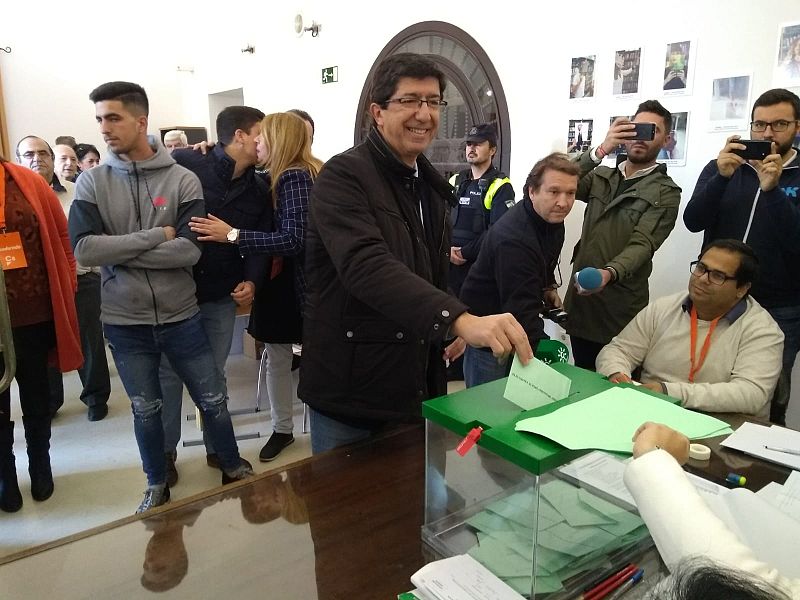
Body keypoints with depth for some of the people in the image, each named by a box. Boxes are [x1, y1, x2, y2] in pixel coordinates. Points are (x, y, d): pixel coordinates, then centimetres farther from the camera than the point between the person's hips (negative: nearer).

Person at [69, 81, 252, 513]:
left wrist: (116, 250, -16)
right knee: (145, 410, 16)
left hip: (180, 316, -1)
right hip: (124, 323, 1)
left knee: (212, 399, 12)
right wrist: (156, 236, -18)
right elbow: (83, 249, -14)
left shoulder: (183, 180, -7)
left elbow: (190, 250, -18)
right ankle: (157, 484, 39)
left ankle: (233, 467, 36)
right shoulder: (92, 182, -3)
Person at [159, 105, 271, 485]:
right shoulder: (184, 164, -10)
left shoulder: (259, 189, 6)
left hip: (222, 297, 4)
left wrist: (252, 280, -9)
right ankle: (165, 450, 27)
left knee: (214, 374, 15)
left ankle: (217, 447, 31)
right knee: (169, 373, 8)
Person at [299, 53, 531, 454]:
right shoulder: (344, 176, -16)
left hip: (414, 387, 8)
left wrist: (454, 329, 8)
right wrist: (460, 319, -44)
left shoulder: (429, 184, 10)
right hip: (349, 391, -7)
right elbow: (365, 265, -34)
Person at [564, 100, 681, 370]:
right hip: (579, 296, 4)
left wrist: (608, 273, -35)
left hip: (620, 309, -4)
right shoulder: (601, 176, 12)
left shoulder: (665, 193, -2)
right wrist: (600, 150, -18)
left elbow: (642, 244, -16)